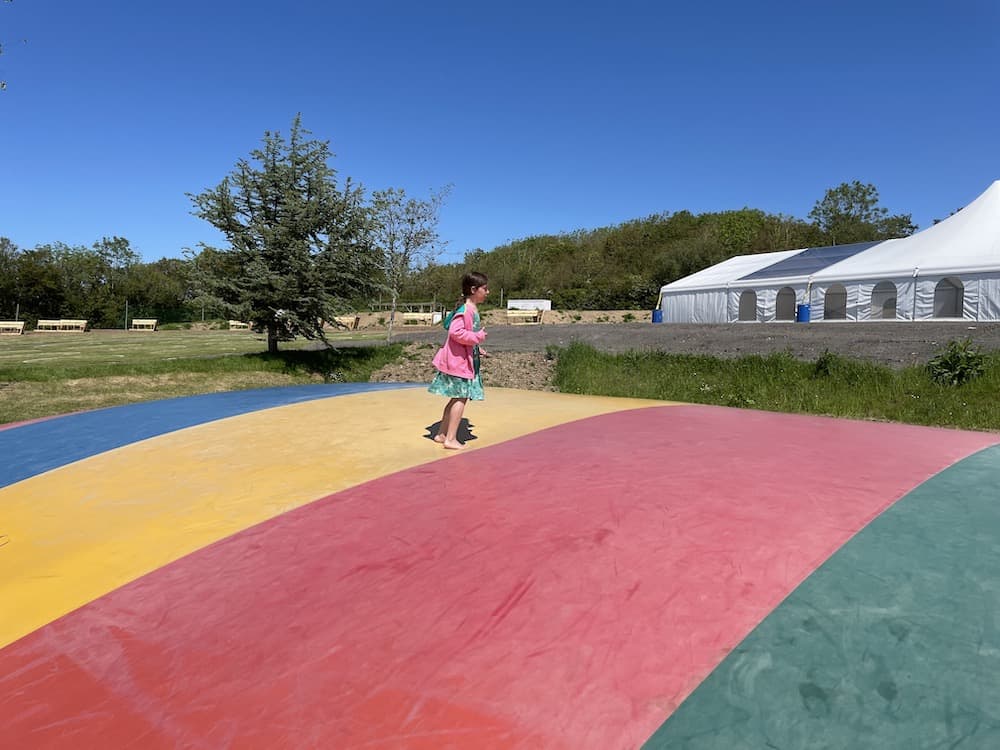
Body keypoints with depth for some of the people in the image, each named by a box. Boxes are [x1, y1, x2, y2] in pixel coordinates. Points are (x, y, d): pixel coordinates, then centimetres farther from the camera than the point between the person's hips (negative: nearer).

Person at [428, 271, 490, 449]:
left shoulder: (473, 309, 14)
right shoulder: (465, 309, -17)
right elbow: (455, 332, -29)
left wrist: (478, 349, 12)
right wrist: (478, 337, -21)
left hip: (467, 360, 10)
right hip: (458, 360, -10)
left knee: (458, 397, 15)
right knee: (461, 397, -7)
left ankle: (441, 434, 25)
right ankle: (451, 439, -1)